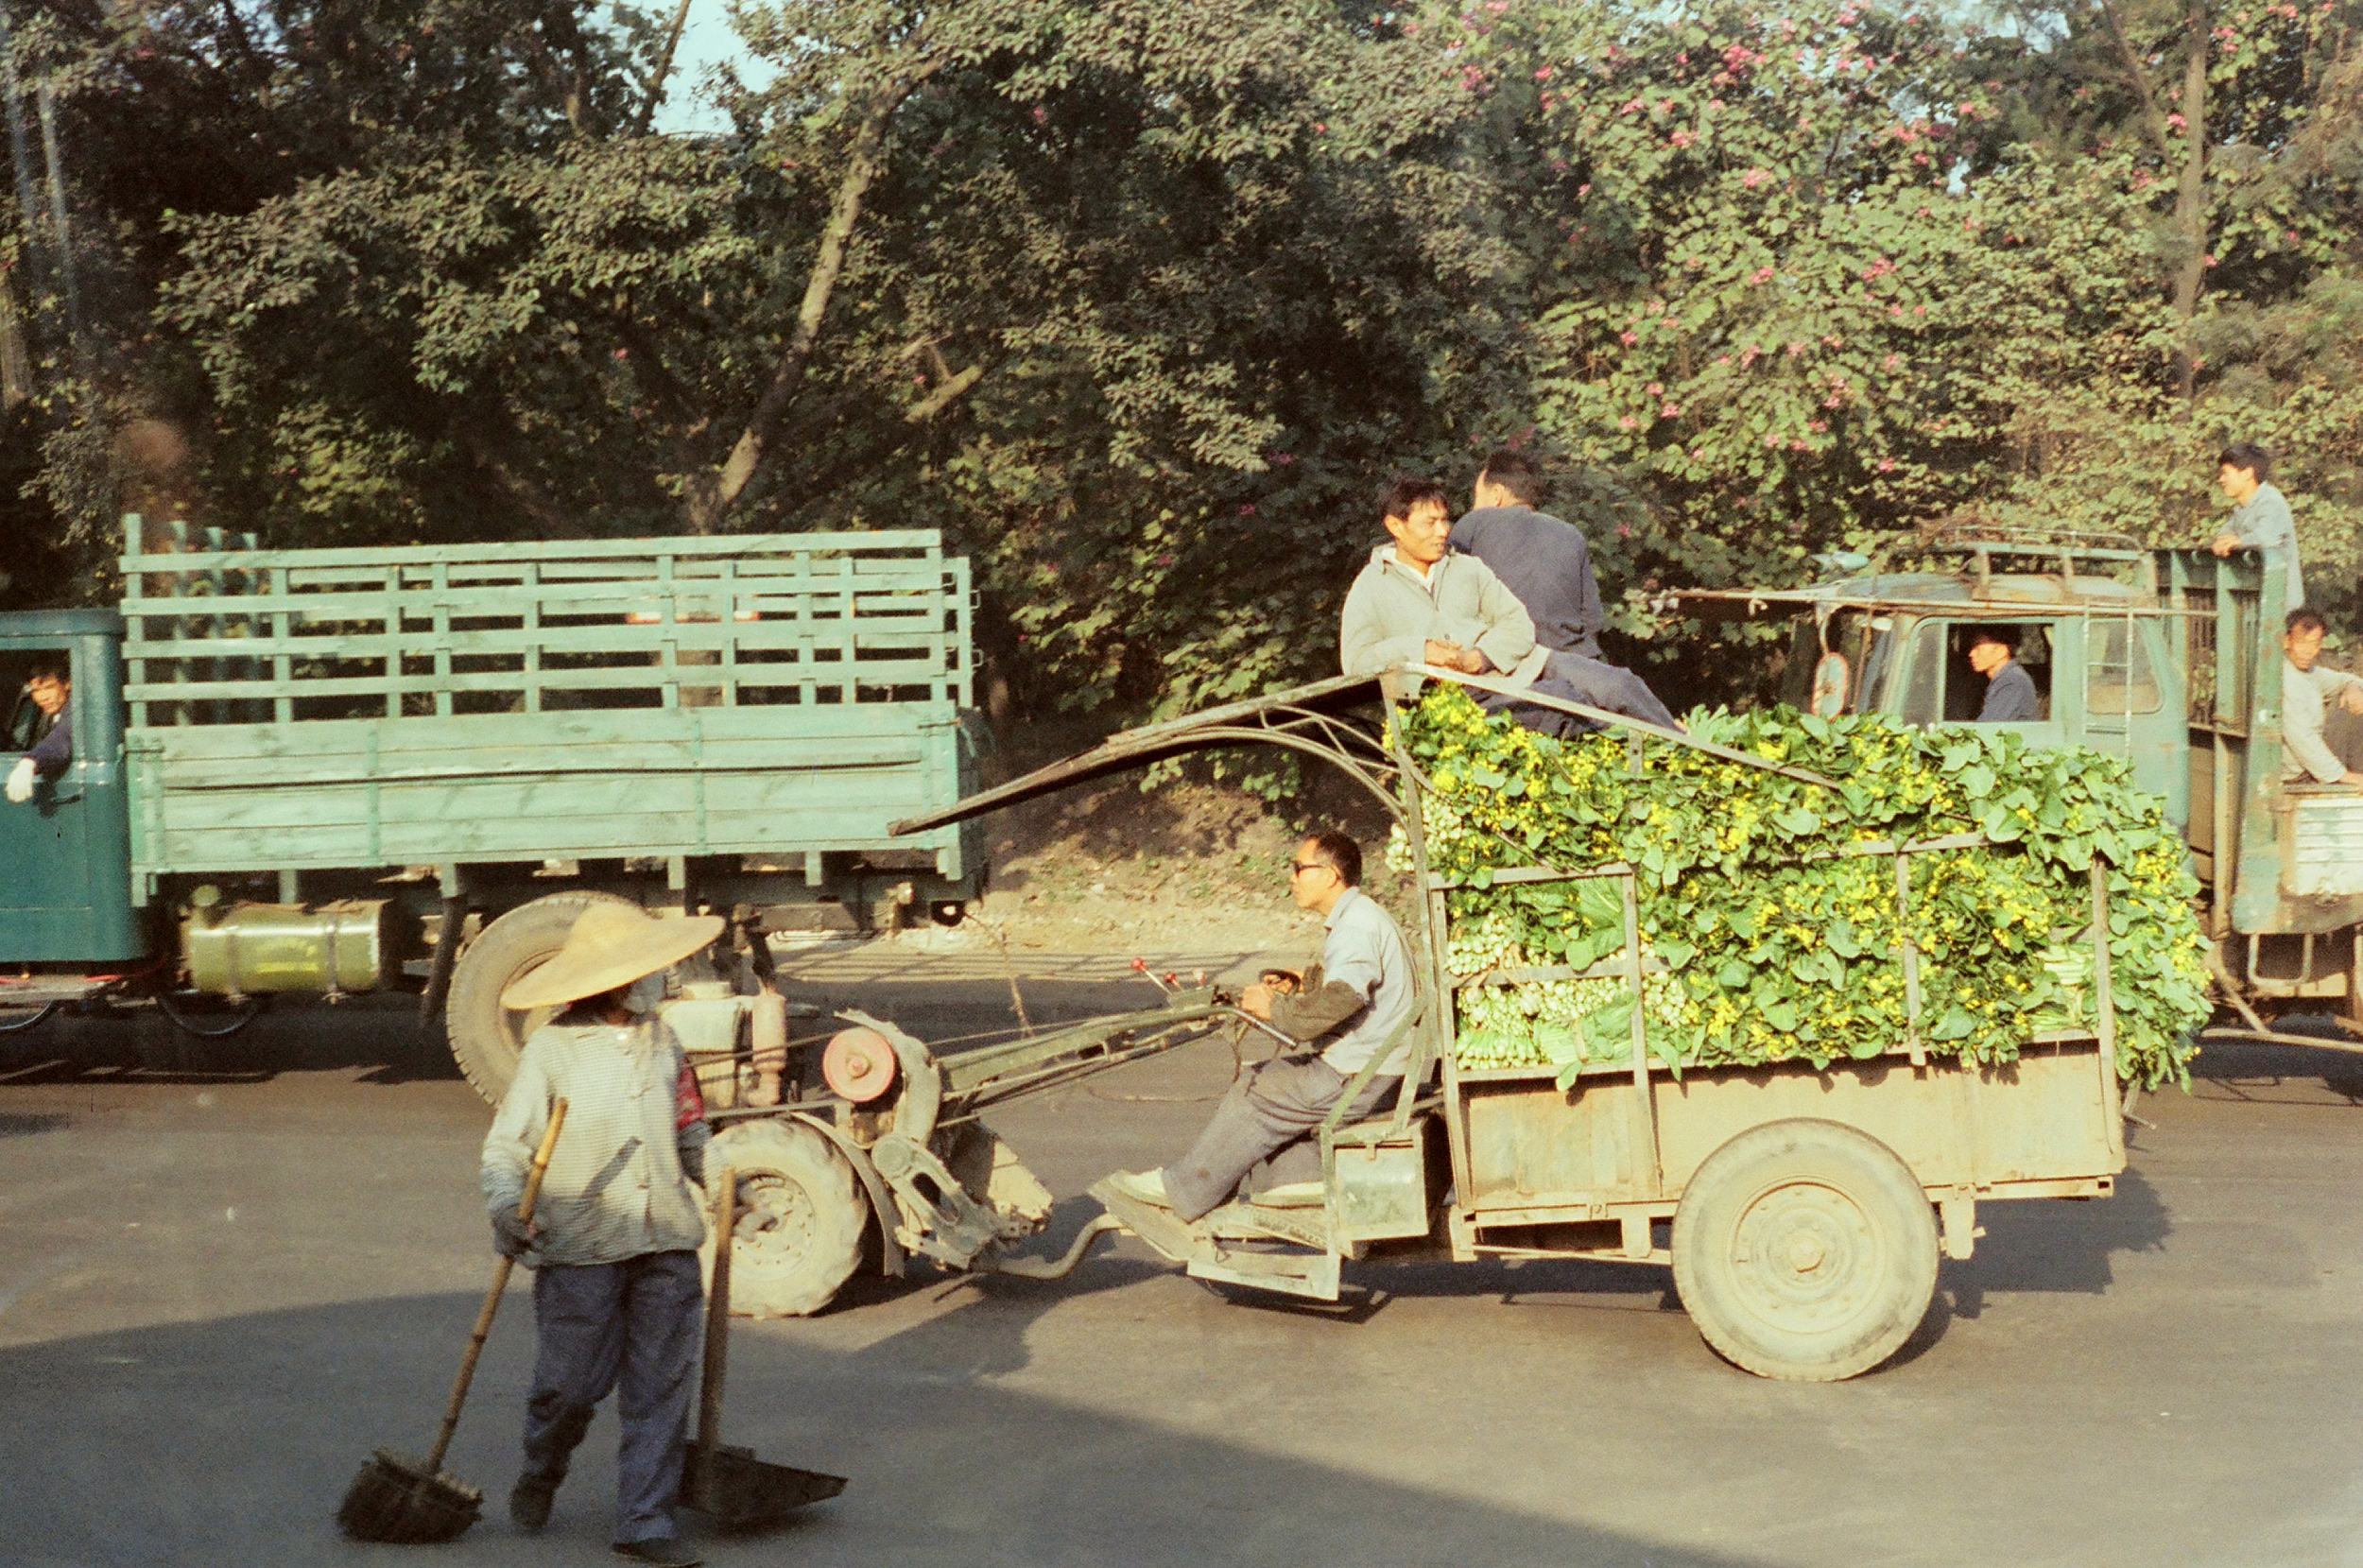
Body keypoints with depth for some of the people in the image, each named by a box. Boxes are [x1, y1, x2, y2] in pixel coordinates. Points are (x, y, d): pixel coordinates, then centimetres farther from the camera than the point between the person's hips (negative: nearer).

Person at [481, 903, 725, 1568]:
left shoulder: (661, 1042, 13)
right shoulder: (551, 1049, -3)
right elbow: (505, 1144, -4)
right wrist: (505, 1207, -20)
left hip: (666, 1244, 4)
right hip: (580, 1246, -4)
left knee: (662, 1388, 1)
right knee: (570, 1383, 2)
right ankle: (539, 1475, 33)